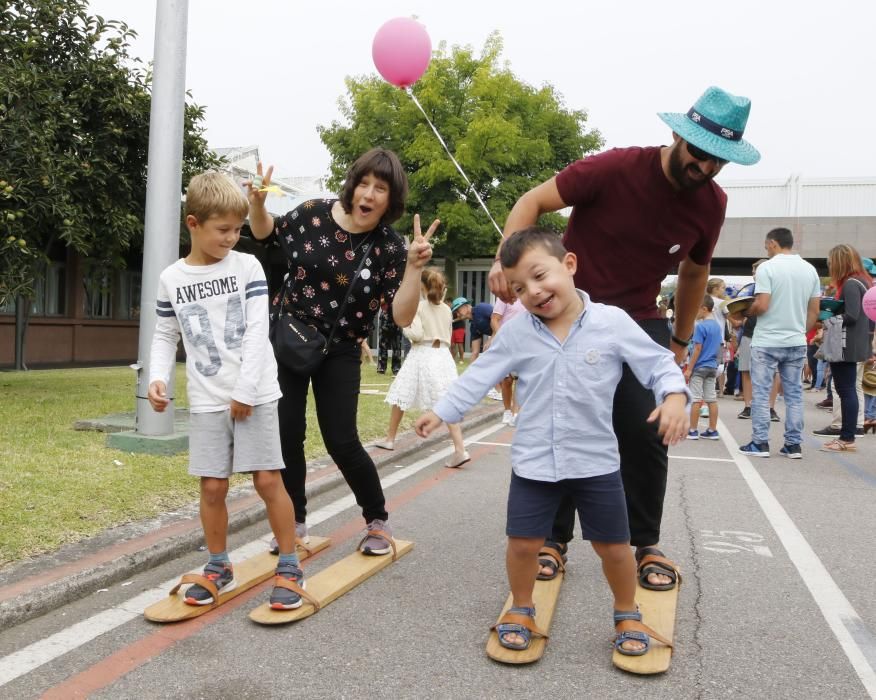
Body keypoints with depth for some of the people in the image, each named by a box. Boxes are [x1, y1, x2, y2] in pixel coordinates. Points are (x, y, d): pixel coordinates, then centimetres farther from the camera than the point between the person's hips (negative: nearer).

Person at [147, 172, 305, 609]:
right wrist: (158, 378, -7)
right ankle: (219, 568, 24)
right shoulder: (171, 278, 5)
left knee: (268, 479, -2)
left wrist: (245, 391, -12)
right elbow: (165, 337, 12)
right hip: (206, 402, 2)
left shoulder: (247, 267, -2)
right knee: (212, 486, 6)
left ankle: (289, 568, 12)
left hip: (255, 395, -2)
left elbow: (257, 331, -7)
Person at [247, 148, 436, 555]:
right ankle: (294, 521, 24)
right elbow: (265, 232, 12)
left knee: (341, 443, -5)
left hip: (339, 353, -2)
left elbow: (402, 317, -19)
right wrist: (257, 201, -8)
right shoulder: (314, 214, -7)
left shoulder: (389, 248, -12)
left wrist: (414, 265, -30)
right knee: (286, 435, 4)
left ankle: (377, 521, 19)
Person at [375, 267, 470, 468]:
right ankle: (460, 449, -15)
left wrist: (405, 328, 5)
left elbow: (417, 334, -13)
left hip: (421, 355, -4)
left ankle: (390, 439, 27)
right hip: (443, 355, 4)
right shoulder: (446, 309, 10)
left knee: (401, 398, 14)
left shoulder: (418, 306, -5)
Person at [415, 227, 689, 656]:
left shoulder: (613, 323, -10)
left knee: (613, 545, 11)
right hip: (533, 462, 1)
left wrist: (674, 397, -25)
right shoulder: (516, 333, -4)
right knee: (523, 542, 7)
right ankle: (521, 610, 33)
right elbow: (479, 376, 3)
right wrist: (442, 411, 0)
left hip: (596, 460, -1)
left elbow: (657, 363, -6)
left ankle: (627, 615, 37)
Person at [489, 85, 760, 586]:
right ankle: (554, 540, 17)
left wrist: (680, 340, 16)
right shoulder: (615, 168, -19)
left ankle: (647, 544, 16)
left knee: (645, 435, -4)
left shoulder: (712, 203, -4)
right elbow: (532, 202, -16)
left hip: (640, 322, 3)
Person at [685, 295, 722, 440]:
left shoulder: (700, 326, -14)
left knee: (695, 399, -2)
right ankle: (713, 431, 11)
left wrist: (689, 369, -13)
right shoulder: (717, 326, 9)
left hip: (699, 367, -7)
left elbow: (697, 349, -16)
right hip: (712, 367, 7)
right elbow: (719, 348, 14)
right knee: (712, 399, 8)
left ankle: (693, 431, 2)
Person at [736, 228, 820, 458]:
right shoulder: (810, 269, 7)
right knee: (794, 393, 9)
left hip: (767, 342, -5)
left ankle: (760, 443, 3)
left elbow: (762, 305, -17)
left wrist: (745, 312, 1)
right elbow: (814, 311, 8)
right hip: (796, 342, 5)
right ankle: (794, 444, 12)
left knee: (761, 392, 2)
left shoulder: (767, 267, -10)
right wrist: (801, 332, 19)